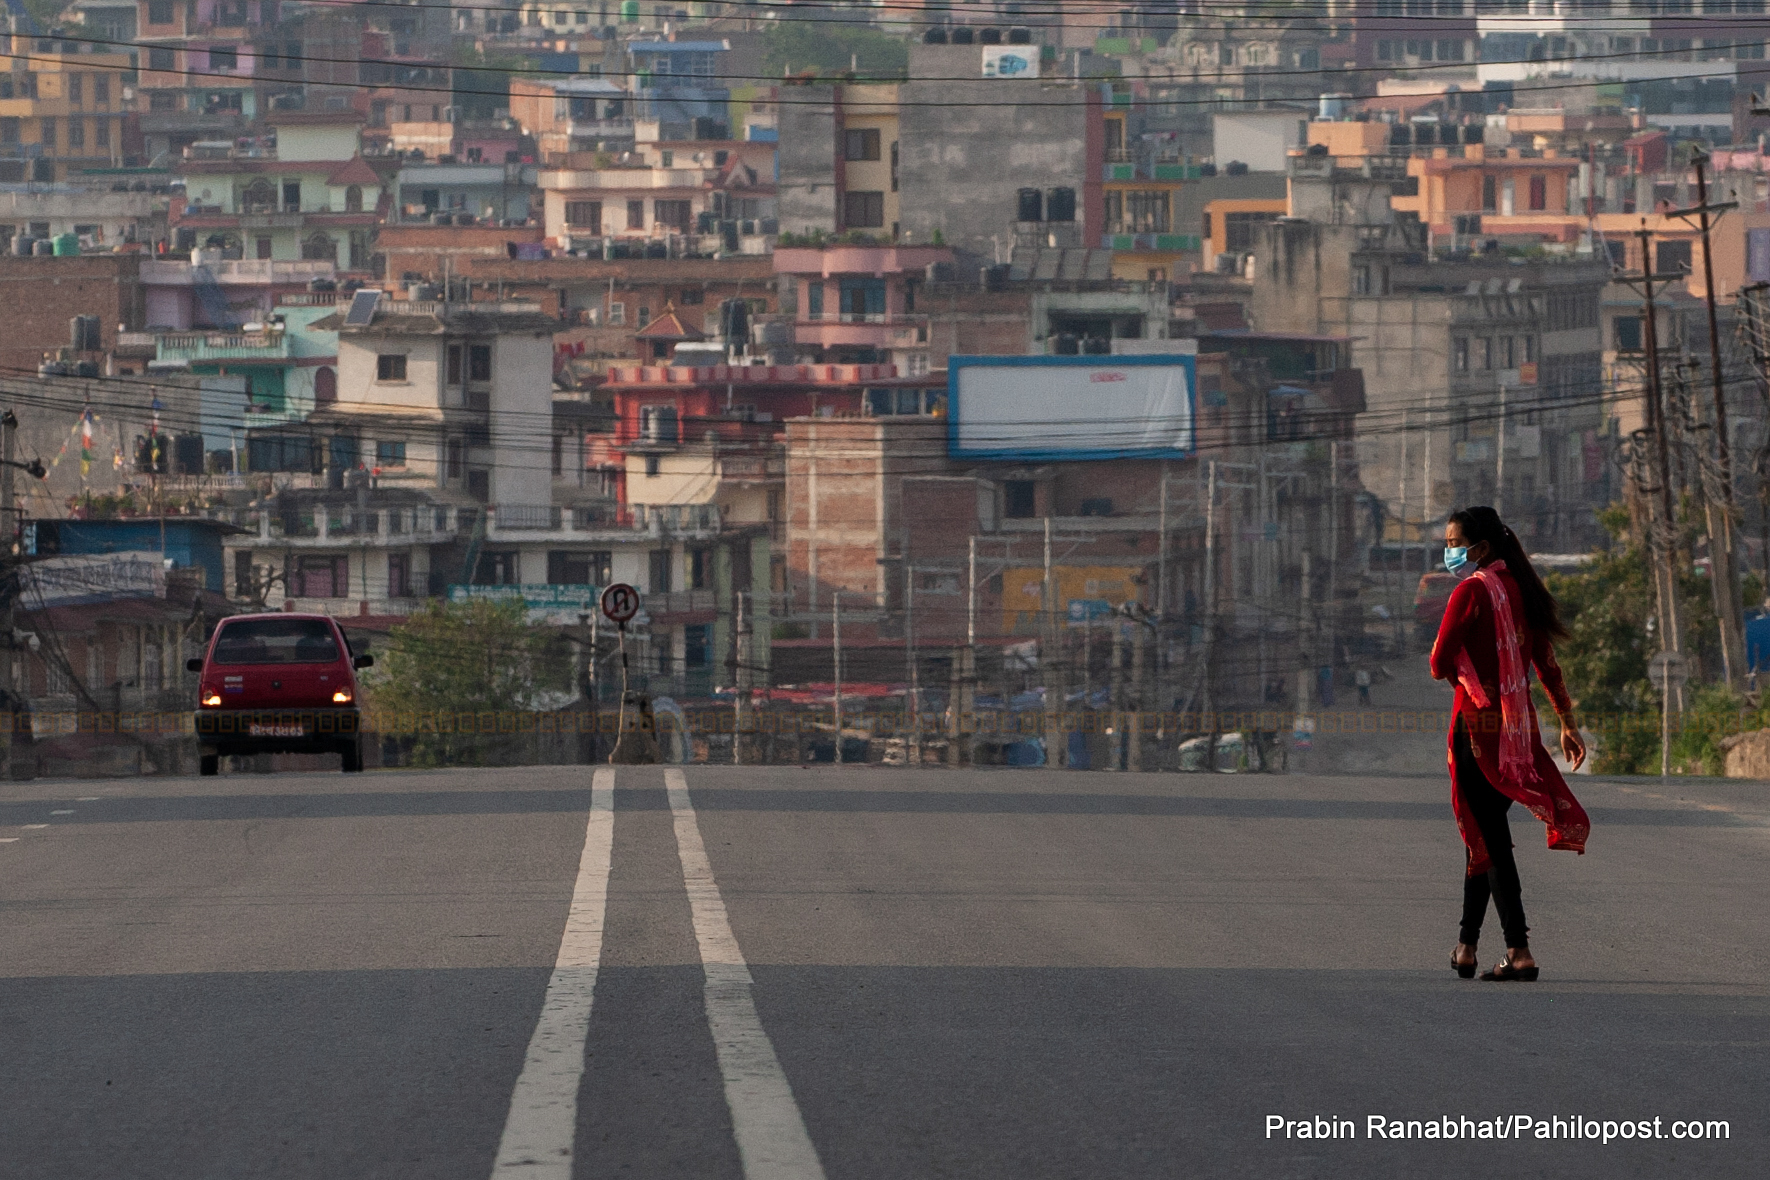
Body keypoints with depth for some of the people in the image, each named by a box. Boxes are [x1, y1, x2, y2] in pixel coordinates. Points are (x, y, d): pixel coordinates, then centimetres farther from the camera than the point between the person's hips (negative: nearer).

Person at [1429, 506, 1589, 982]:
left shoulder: (1471, 592, -12)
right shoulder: (1518, 590, 11)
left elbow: (1440, 665, -15)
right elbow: (1546, 662, 15)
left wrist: (1459, 673, 8)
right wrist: (1567, 722, 19)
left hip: (1478, 722, -8)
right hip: (1518, 724, 8)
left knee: (1488, 837, -4)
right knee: (1484, 831, 16)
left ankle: (1519, 950, -9)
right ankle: (1467, 943, 22)